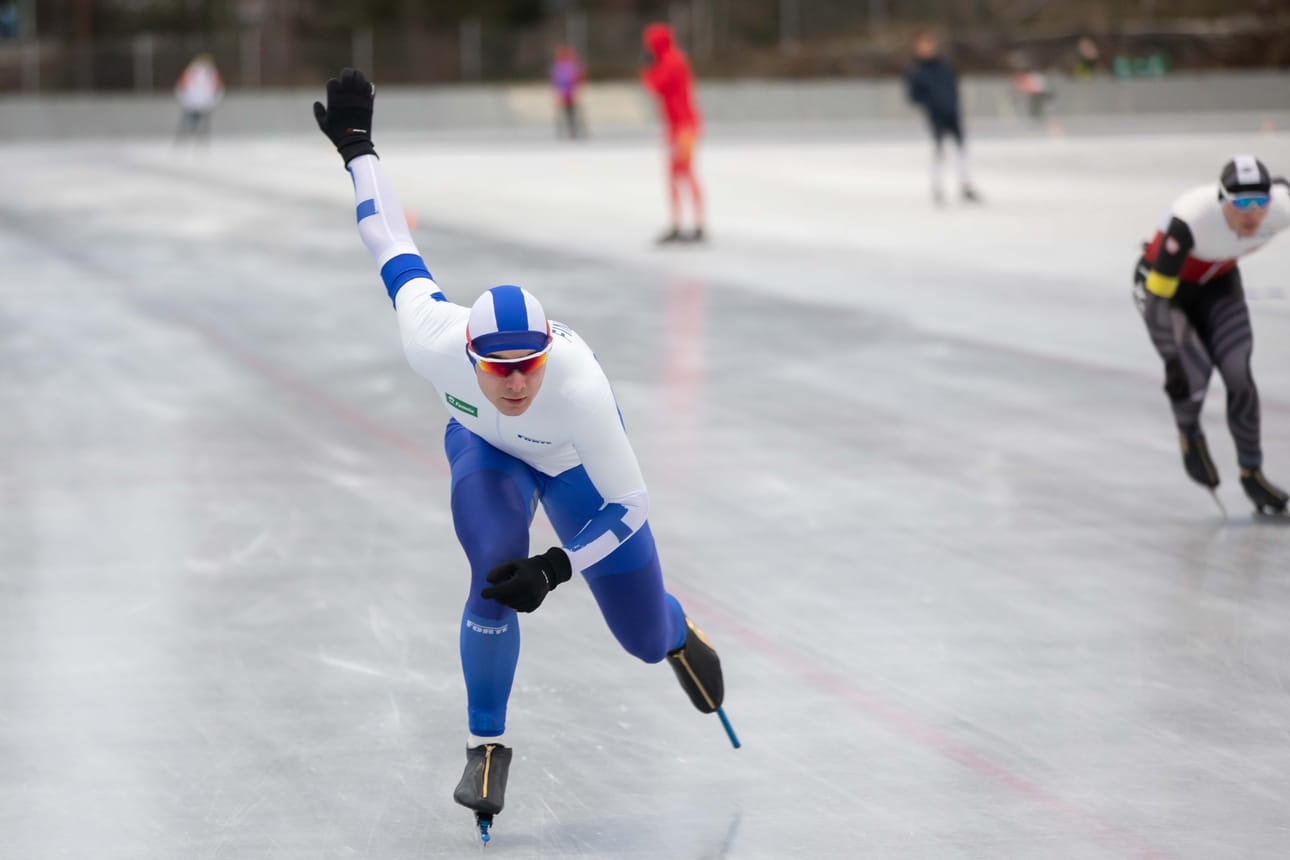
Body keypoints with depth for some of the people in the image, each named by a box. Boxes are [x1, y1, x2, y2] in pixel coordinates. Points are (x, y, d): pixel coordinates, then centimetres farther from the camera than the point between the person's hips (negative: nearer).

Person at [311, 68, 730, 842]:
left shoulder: (581, 391, -45)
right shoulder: (433, 341, -39)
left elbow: (630, 506, -32)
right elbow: (398, 253, -20)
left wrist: (554, 569, -40)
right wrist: (356, 145, -9)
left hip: (576, 459, -1)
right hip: (485, 447, 1)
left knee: (646, 640, 6)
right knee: (495, 576, -28)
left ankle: (678, 632, 48)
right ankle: (488, 746, -4)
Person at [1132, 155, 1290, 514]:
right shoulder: (1190, 219, -41)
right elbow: (1158, 295, -38)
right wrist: (1173, 359, -43)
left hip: (1218, 283, 4)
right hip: (1162, 284, -4)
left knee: (1238, 376, -8)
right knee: (1193, 371, -20)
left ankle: (1251, 472, 12)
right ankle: (1189, 435, 15)